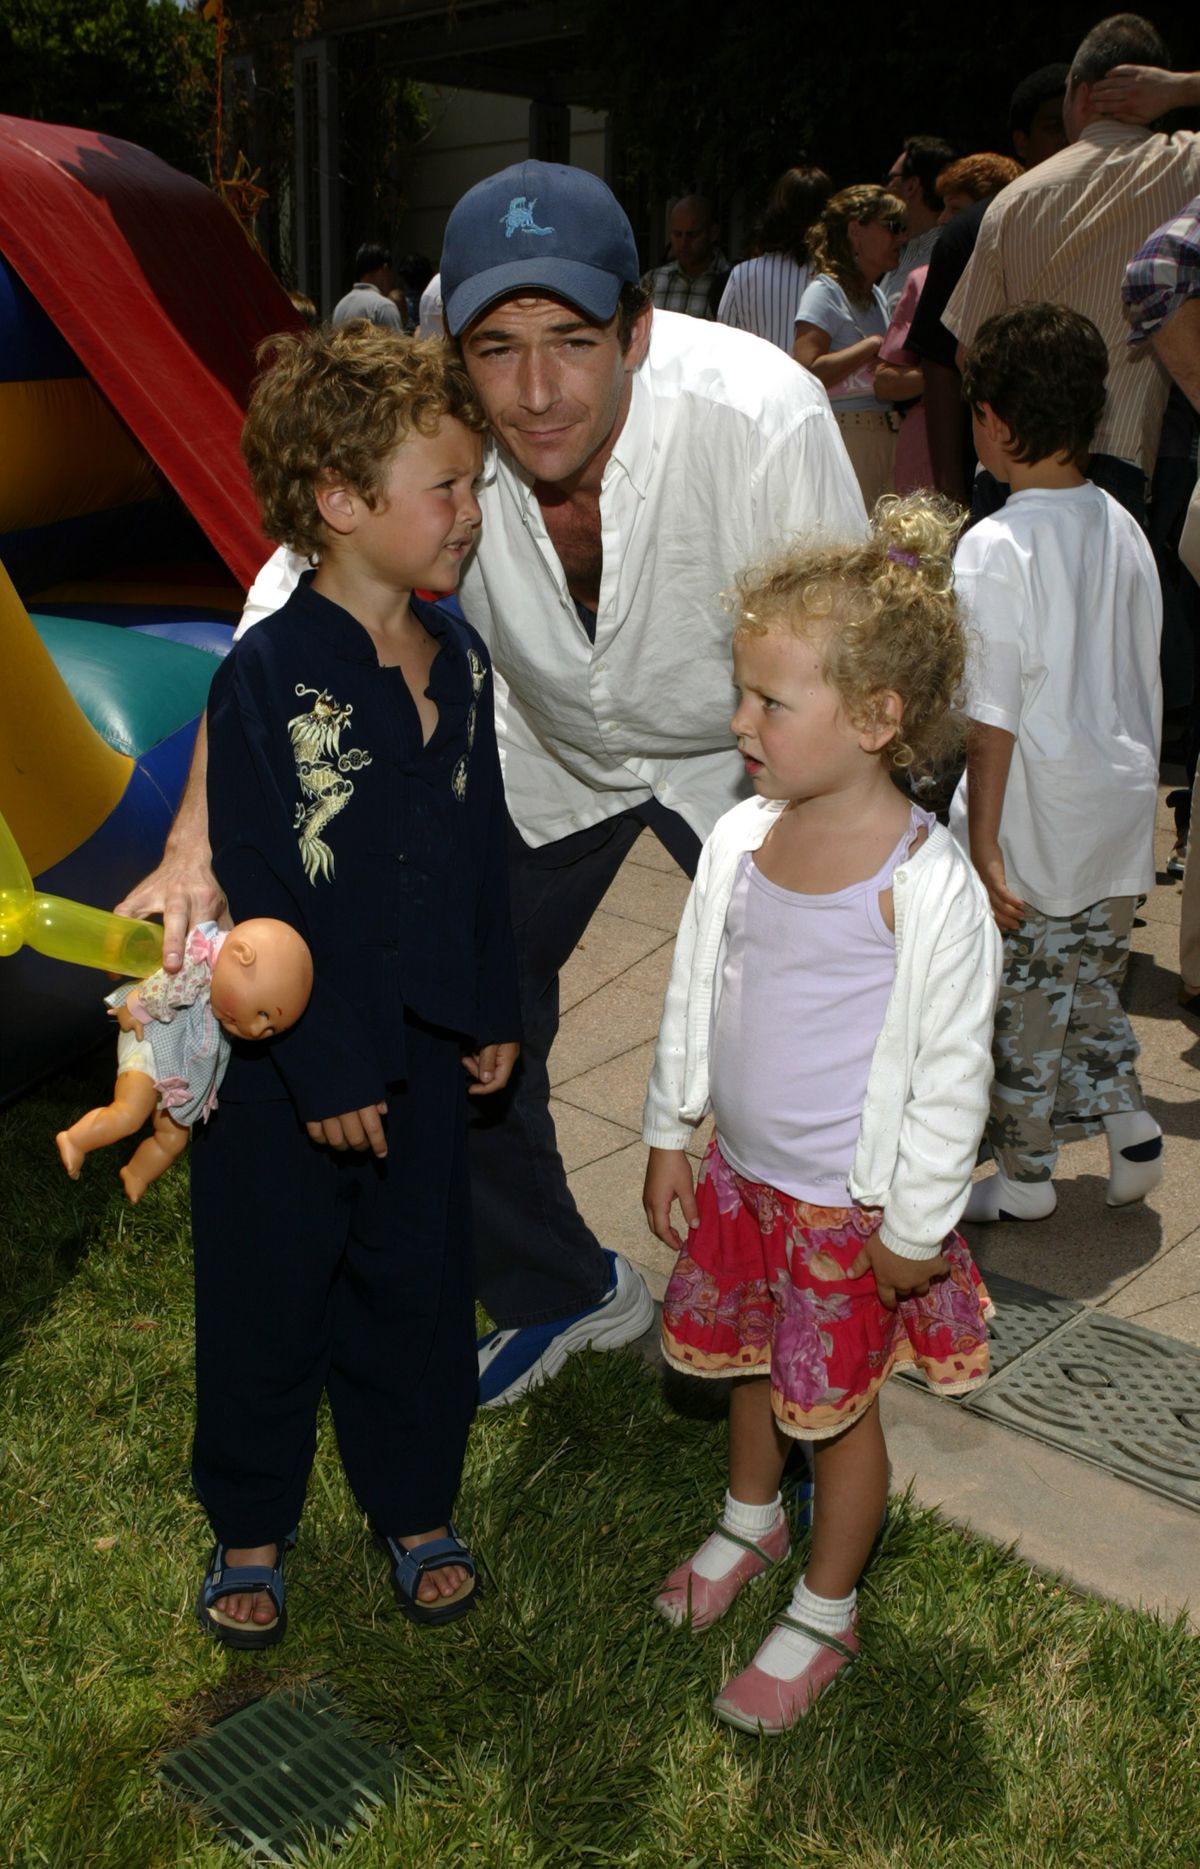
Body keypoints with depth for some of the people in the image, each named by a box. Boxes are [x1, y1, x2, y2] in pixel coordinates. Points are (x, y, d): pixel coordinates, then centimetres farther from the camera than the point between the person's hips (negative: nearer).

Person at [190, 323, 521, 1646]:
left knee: (416, 1285, 17)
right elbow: (259, 900, -18)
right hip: (285, 1059, -5)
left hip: (426, 1042, 5)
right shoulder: (265, 681, -19)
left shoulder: (458, 660, 1)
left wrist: (492, 1011, 9)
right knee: (269, 1299, 12)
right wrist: (324, 1069, -16)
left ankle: (413, 1505, 38)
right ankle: (250, 1526, 34)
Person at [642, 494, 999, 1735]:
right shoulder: (742, 840, -5)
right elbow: (692, 997, 7)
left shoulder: (926, 885, -24)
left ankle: (823, 1617, 34)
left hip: (848, 1205, -6)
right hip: (739, 1174, 6)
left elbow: (952, 1070, -17)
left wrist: (917, 1225, -11)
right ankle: (751, 1521, 52)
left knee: (836, 1403, 11)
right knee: (747, 1362, 24)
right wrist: (671, 1135, 12)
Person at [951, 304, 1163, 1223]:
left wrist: (983, 845, -15)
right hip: (1120, 816, 6)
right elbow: (1145, 683, 9)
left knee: (1023, 1003, 9)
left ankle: (1025, 1175, 21)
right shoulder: (1124, 529, 2)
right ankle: (1128, 1118, 22)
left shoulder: (996, 547, -19)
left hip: (1035, 835, -6)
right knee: (1090, 978, 24)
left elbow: (993, 716, -19)